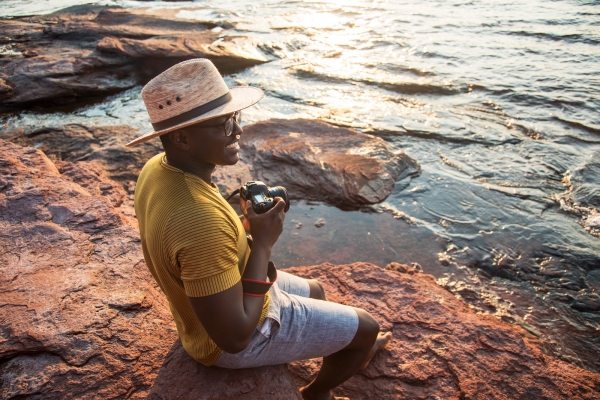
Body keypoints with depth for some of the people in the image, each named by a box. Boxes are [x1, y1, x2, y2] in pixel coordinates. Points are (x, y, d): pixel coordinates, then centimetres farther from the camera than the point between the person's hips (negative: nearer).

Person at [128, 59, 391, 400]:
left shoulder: (156, 169, -12)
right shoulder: (201, 221, -42)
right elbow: (234, 335, -33)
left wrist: (243, 224, -8)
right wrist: (264, 242, -27)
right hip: (233, 337, -8)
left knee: (315, 291, 28)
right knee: (366, 327, 8)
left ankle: (353, 351, 56)